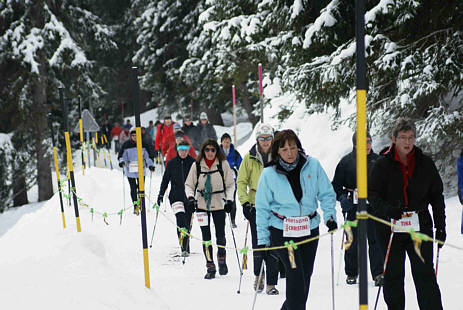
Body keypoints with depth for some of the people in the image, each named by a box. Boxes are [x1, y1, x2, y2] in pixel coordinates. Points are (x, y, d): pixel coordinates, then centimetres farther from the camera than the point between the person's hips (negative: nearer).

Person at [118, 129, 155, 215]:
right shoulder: (126, 145, 1)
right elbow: (121, 155, 3)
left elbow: (147, 156, 10)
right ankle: (135, 205, 8)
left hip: (141, 170, 1)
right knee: (133, 188, -2)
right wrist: (122, 162, -17)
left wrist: (150, 165, 0)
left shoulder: (143, 145, 4)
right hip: (130, 170, -1)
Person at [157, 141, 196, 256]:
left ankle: (186, 248, 21)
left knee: (187, 223, 5)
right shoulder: (171, 163, 5)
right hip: (176, 195, -1)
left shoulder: (193, 163, 3)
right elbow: (165, 179, 11)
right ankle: (184, 247, -21)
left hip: (189, 196, 1)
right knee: (180, 219, -19)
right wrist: (161, 194, 7)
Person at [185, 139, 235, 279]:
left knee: (220, 236, 2)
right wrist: (191, 197, -9)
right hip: (202, 204, 1)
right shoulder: (196, 166, 2)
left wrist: (229, 200, -7)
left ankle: (221, 258, 30)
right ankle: (210, 267, 9)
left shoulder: (223, 164, -1)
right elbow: (189, 184, 8)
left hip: (219, 204, -1)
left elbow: (230, 184, 4)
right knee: (206, 237, 1)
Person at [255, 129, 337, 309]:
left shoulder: (312, 165, -5)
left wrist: (330, 215, -11)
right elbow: (262, 208, 0)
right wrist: (262, 239, -2)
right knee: (296, 275, -15)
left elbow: (326, 194, 5)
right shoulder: (269, 174, -7)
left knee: (305, 276, 11)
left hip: (310, 229, 3)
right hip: (282, 231, -3)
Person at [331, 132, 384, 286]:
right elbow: (336, 184, 5)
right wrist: (341, 197, -12)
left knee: (376, 240, -4)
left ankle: (378, 273, 3)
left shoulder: (377, 160, 9)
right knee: (352, 241, 5)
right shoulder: (347, 161, 2)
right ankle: (351, 273, 19)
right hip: (352, 206, -1)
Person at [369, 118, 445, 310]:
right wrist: (386, 209, -22)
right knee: (393, 276, 8)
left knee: (425, 274, -1)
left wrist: (440, 226, 7)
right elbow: (372, 193, -3)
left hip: (420, 226, 1)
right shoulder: (383, 164, 0)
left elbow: (437, 195, 11)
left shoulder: (425, 163, 6)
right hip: (390, 228, -1)